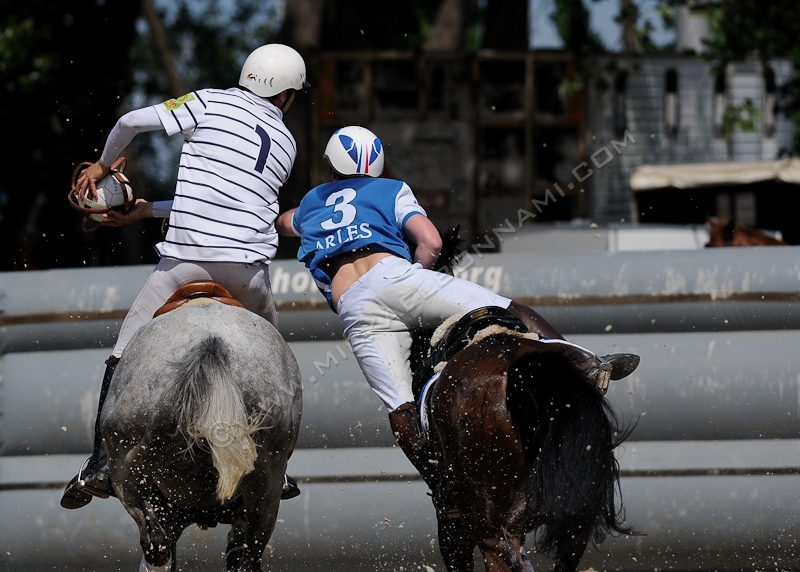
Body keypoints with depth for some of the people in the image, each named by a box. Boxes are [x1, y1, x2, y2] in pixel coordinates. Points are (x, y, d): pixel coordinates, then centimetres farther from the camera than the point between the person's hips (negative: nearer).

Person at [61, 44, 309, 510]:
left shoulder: (213, 104, 7)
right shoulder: (287, 144, 19)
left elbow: (133, 122, -2)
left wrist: (104, 164, 19)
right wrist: (143, 211, 25)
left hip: (185, 260, -3)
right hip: (248, 264, 3)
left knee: (126, 354, 7)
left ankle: (102, 461, -4)